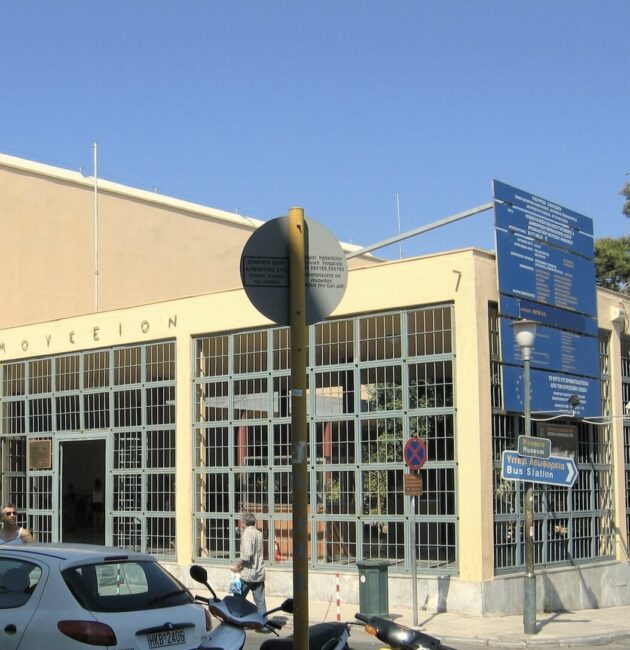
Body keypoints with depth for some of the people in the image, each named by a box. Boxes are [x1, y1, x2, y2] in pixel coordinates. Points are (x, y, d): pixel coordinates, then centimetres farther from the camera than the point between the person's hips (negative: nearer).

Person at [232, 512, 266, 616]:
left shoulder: (247, 533, -13)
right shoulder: (258, 533, 11)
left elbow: (247, 554, -23)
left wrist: (237, 565, -12)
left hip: (248, 573, -7)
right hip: (259, 573, 7)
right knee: (260, 602, 6)